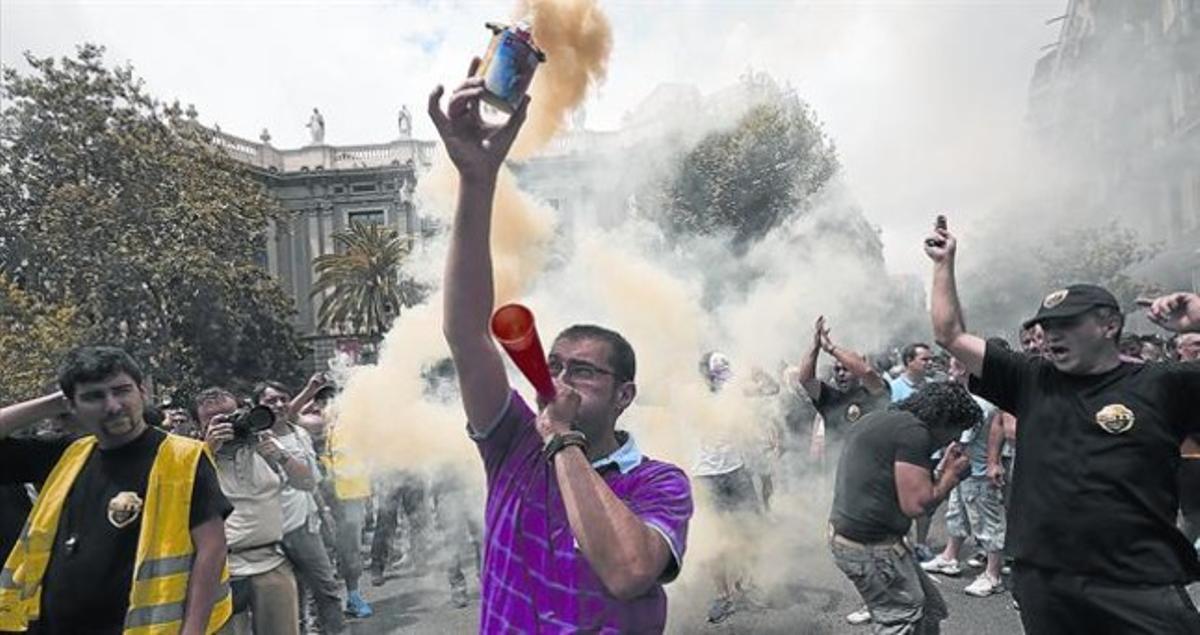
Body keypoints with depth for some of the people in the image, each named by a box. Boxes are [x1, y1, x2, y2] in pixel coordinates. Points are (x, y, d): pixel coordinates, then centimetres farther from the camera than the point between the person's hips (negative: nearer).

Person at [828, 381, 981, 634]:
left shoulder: (880, 420, 16)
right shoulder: (914, 432, -15)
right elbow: (915, 504, -18)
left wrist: (941, 471, 13)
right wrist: (952, 473, -3)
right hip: (870, 547, -10)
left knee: (931, 611, 16)